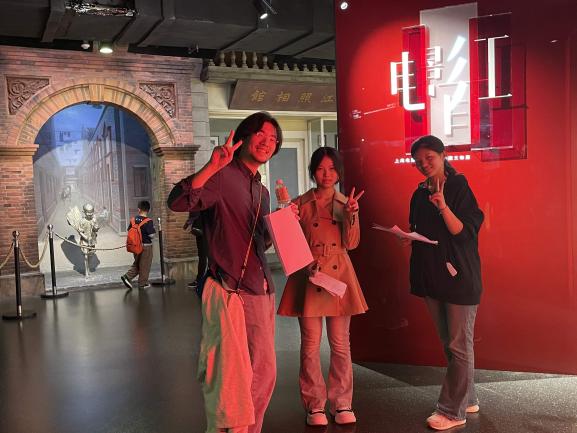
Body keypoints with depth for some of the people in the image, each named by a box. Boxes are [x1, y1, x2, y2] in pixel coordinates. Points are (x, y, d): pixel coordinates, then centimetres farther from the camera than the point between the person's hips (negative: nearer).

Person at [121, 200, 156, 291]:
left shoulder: (133, 220, -2)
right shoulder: (148, 221, -17)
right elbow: (151, 235, -18)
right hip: (146, 246, -5)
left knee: (137, 264, 22)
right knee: (145, 266, 8)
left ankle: (127, 276, 8)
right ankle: (142, 284, 17)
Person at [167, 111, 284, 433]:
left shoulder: (262, 192, 18)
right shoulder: (223, 177, -8)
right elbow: (178, 202, -26)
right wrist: (213, 166, -36)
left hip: (262, 292, 9)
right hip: (230, 294, -8)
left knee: (264, 375, 15)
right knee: (232, 379, -4)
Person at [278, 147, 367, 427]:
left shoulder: (346, 203, 9)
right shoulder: (301, 204, 4)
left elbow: (351, 243, 0)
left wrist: (351, 215, -14)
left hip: (339, 276, 2)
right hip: (309, 276, -1)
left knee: (340, 343, 7)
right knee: (311, 344, 1)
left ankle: (342, 403, 19)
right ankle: (315, 406, 14)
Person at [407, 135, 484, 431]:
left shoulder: (459, 187, -8)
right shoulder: (420, 193, 10)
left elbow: (465, 232, -15)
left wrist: (443, 206, -27)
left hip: (459, 276, -7)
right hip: (431, 275, 7)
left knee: (459, 346, 1)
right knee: (449, 344, 15)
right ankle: (467, 399, 29)